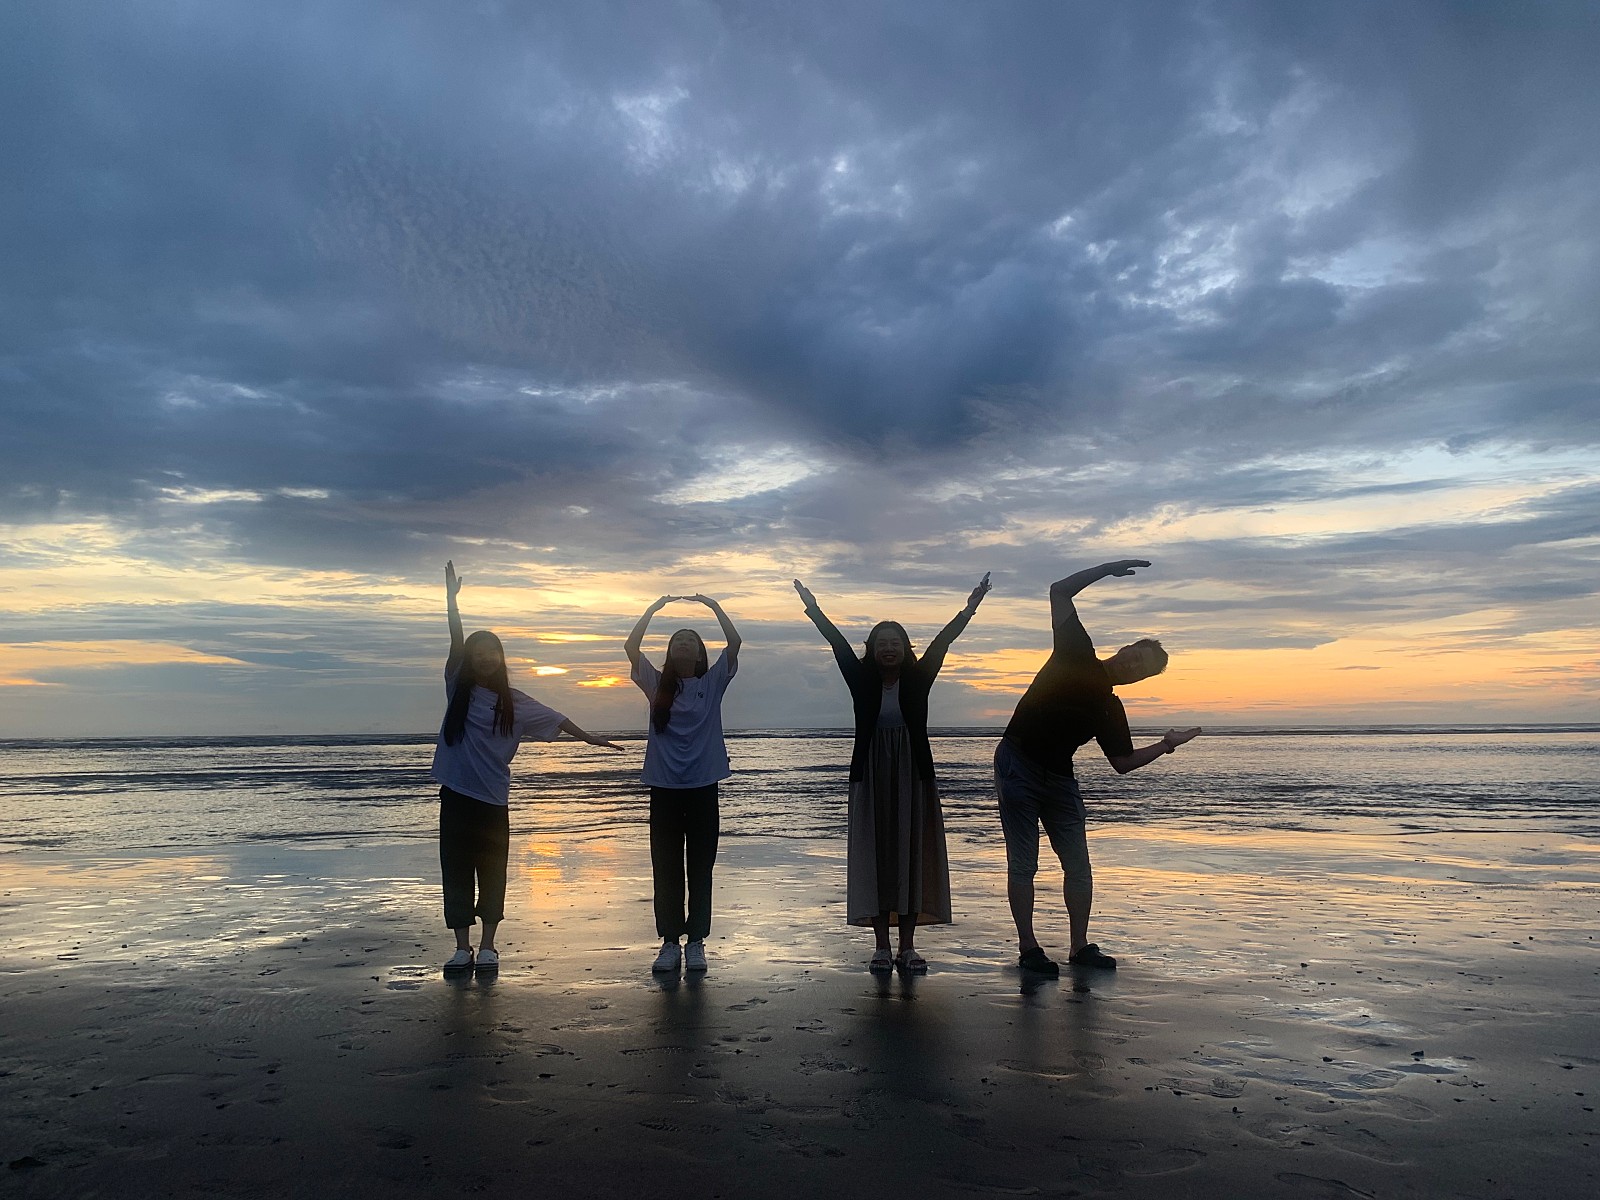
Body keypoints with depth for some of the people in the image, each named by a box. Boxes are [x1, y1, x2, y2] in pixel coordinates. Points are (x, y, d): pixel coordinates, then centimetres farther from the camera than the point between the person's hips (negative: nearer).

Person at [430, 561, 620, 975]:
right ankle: (462, 948, 12)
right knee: (456, 871, 4)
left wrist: (591, 739, 4)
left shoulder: (514, 703, 4)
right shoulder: (458, 688, 2)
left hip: (493, 799, 0)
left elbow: (555, 720, 8)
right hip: (456, 794, 0)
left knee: (492, 872, 4)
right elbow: (456, 642, -7)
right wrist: (451, 598, -16)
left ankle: (487, 946, 13)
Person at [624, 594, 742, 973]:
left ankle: (696, 942, 13)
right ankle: (669, 942, 14)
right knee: (666, 869, 5)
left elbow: (734, 642, -4)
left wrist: (713, 605, -1)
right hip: (664, 786, 1)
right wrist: (655, 608, 1)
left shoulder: (712, 682, 6)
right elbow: (631, 646, -1)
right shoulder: (657, 685, 8)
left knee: (700, 868, 5)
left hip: (702, 786, -1)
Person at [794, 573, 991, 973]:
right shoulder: (862, 680, 4)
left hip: (913, 777, 0)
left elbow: (942, 642, -4)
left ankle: (908, 946, 9)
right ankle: (882, 946, 8)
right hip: (871, 777, 0)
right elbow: (839, 644, 0)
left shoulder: (917, 678, 4)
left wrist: (969, 609, -12)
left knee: (912, 855, 2)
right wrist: (813, 609, -4)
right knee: (875, 856, 0)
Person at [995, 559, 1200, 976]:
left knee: (1078, 864, 4)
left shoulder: (1110, 710, 6)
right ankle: (1028, 949, 2)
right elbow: (1059, 591, -2)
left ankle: (1080, 947, 14)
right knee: (1023, 864, -3)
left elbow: (1124, 763, 8)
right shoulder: (1076, 653, -4)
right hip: (1017, 766, -5)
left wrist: (1167, 744, -1)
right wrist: (1109, 569, -4)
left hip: (1059, 777, 5)